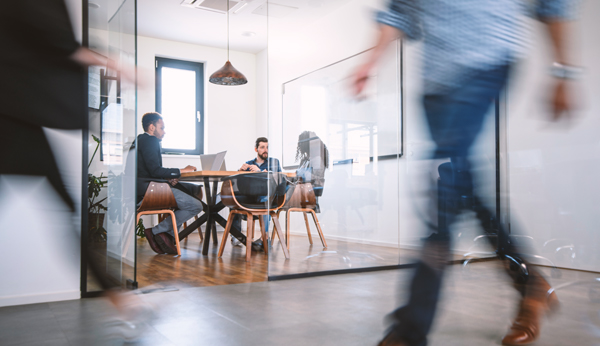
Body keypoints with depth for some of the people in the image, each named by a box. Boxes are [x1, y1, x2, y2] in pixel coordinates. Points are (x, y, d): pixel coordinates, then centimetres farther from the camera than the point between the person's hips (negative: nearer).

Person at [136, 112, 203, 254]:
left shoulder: (140, 140, 23)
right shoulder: (150, 140, -9)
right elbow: (155, 170, -20)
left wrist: (167, 178, 8)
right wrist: (181, 171, -11)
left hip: (147, 186, 11)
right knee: (196, 206, -15)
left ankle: (168, 235, 8)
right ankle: (157, 231, -9)